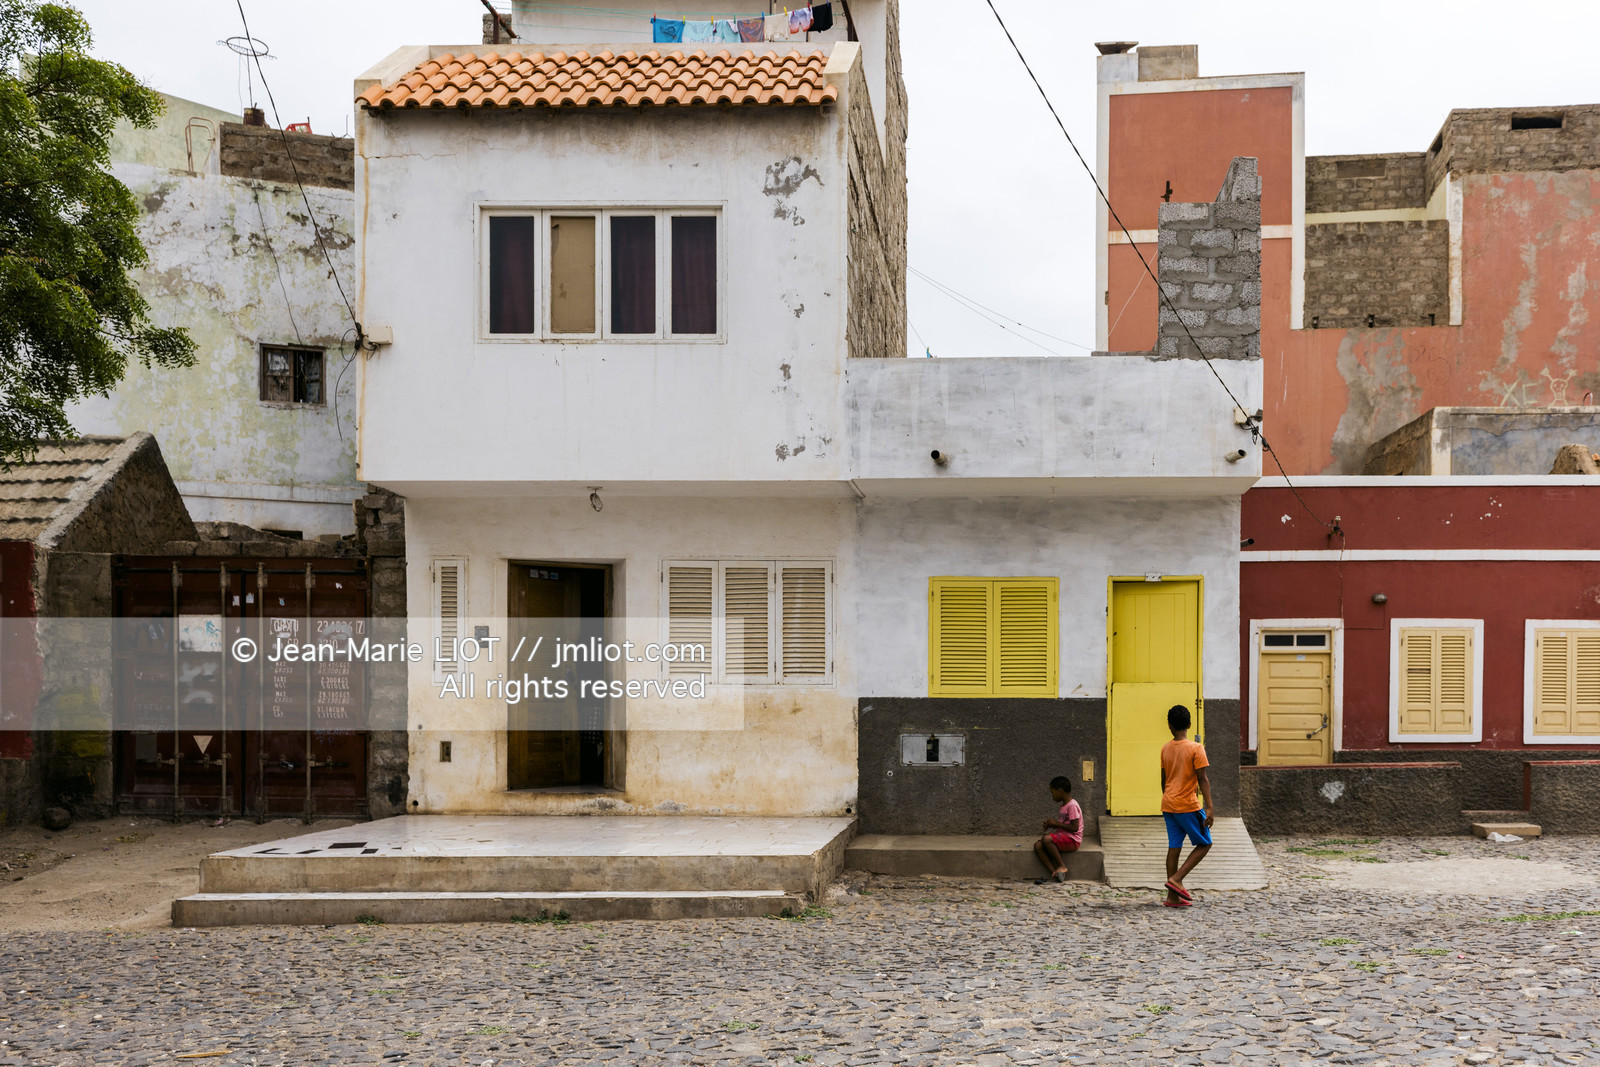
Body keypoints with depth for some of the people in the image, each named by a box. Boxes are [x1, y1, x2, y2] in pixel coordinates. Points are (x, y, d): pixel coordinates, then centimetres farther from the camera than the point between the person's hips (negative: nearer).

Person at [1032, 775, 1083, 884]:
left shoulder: (1072, 805, -14)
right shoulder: (1064, 805, 17)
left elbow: (1074, 828, -20)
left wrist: (1057, 823, -14)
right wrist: (1051, 824, 8)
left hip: (1072, 840, -9)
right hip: (1063, 838, 9)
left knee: (1046, 839, -31)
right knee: (1037, 845, -10)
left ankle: (1062, 866, -18)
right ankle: (1054, 873, -18)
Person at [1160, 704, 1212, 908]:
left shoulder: (1165, 748, 6)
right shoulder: (1196, 748, -10)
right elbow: (1202, 780, -13)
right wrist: (1209, 808, -13)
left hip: (1168, 805, 6)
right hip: (1188, 806, -6)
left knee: (1174, 847, 7)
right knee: (1204, 844, 8)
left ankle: (1172, 896, 7)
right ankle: (1176, 878, -5)